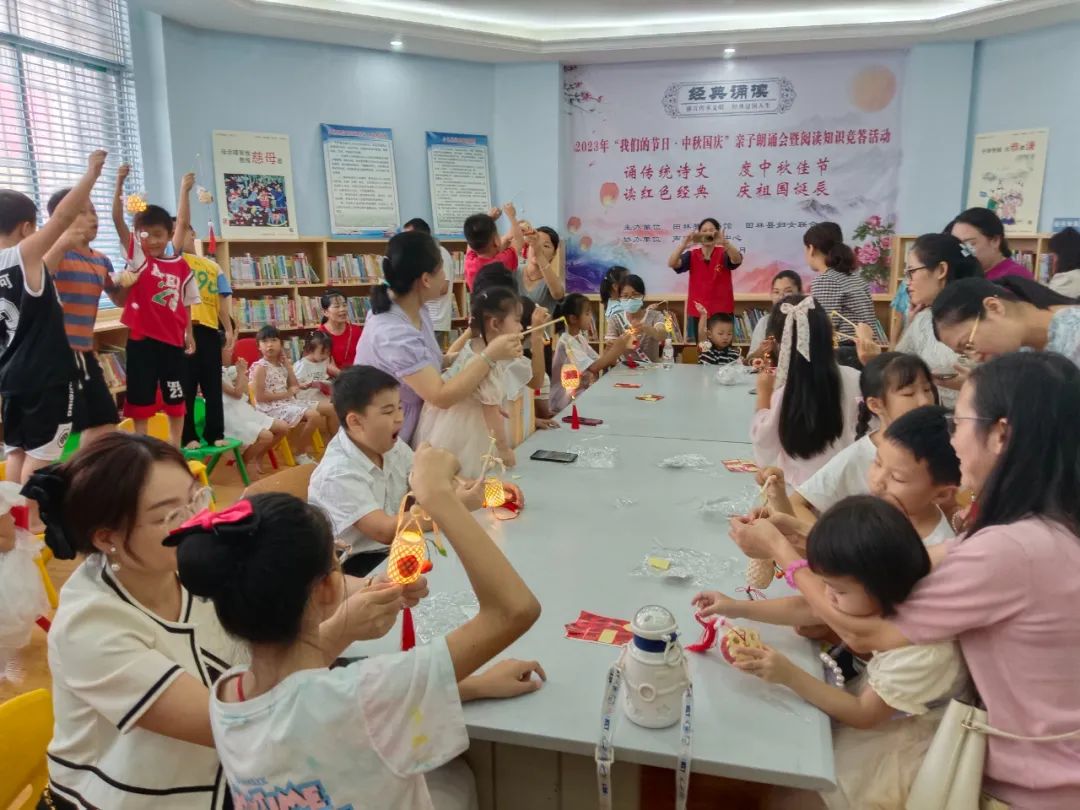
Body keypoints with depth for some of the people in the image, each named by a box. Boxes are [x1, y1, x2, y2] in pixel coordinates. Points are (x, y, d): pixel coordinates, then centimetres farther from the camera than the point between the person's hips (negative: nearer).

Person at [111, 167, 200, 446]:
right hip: (142, 339, -2)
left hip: (173, 340, 2)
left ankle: (175, 449, 26)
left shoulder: (181, 266, 2)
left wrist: (188, 333, 9)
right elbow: (117, 219, -12)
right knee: (140, 398, 6)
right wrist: (119, 184, -23)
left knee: (176, 398, 12)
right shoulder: (137, 257, -2)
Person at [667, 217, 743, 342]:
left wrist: (725, 242, -43)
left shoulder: (724, 253, -3)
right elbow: (671, 263, -16)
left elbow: (737, 260, -24)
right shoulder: (692, 255, 0)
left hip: (722, 312, -1)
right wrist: (684, 244, -34)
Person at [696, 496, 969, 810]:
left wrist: (789, 675, -32)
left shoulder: (924, 649, -34)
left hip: (895, 748, -6)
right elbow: (806, 608, -3)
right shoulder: (886, 598, -15)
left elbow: (862, 715, -25)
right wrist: (739, 608, -8)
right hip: (871, 705, 7)